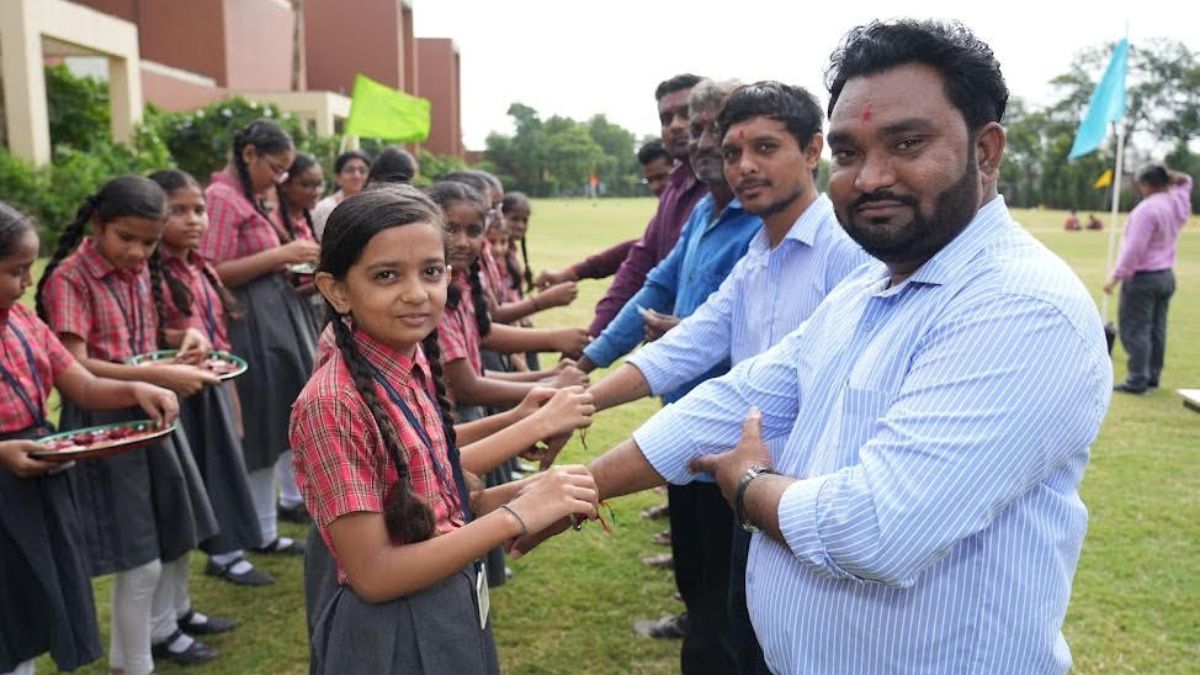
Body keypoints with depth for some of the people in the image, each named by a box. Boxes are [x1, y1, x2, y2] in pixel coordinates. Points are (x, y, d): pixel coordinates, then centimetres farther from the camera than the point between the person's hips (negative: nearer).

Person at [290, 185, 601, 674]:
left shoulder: (417, 367, -2)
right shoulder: (332, 403, -24)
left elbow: (430, 507, 5)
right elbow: (373, 574, -23)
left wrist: (525, 491, -9)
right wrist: (518, 515, -25)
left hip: (452, 610, 7)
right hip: (391, 635, -7)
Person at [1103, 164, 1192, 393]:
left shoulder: (1147, 208, -19)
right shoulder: (1178, 204, 6)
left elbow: (1134, 248, -22)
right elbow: (1185, 182, 30)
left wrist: (1117, 276, -17)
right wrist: (1170, 176, 10)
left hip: (1143, 277, -9)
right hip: (1166, 275, 9)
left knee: (1134, 329, -4)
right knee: (1157, 329, 13)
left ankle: (1137, 380, -5)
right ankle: (1153, 376, 19)